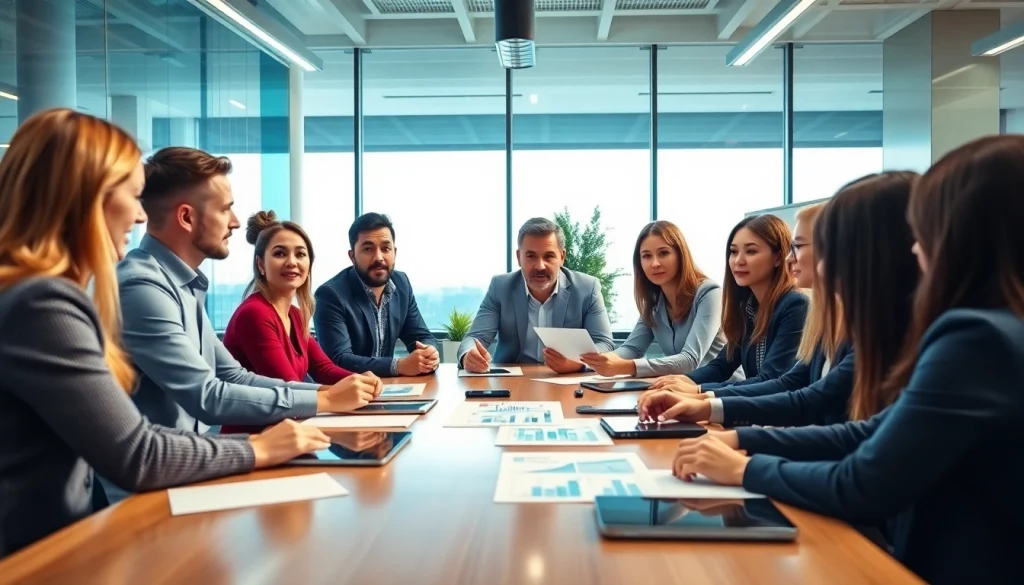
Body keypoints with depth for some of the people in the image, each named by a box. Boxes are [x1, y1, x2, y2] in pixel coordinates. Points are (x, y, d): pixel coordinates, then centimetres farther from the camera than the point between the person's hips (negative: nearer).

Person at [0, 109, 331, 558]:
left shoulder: (44, 294, 11)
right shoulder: (40, 305, -21)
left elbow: (119, 434, 7)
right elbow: (137, 458, -19)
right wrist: (258, 450, -5)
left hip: (64, 535, 9)